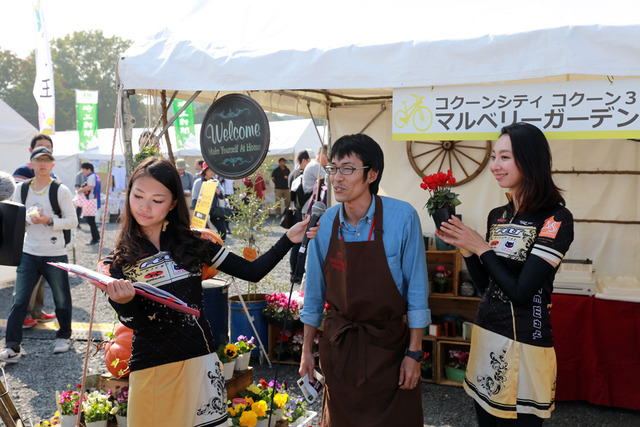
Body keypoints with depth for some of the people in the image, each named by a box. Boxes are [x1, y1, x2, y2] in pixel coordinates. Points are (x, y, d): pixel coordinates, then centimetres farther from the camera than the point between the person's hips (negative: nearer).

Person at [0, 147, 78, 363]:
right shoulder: (21, 189, 6)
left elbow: (72, 221, -5)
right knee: (19, 300, -4)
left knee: (62, 298, 9)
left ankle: (64, 335, 31)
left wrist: (49, 221, -19)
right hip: (28, 253, 2)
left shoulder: (61, 190, -4)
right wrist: (29, 217, -11)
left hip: (55, 254, -2)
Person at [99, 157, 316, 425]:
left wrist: (289, 239, -7)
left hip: (200, 362, 1)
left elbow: (251, 272, 1)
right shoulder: (118, 261, -1)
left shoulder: (191, 243, 1)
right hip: (150, 370, -1)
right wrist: (124, 302, -30)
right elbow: (135, 322, -9)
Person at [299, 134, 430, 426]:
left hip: (387, 344, -3)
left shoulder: (402, 217, -16)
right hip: (338, 344, 3)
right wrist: (307, 350, 9)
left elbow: (416, 289, -10)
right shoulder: (324, 223, -6)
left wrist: (414, 353, -9)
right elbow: (314, 290, 4)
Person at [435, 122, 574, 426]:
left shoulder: (556, 219, -14)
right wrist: (464, 247, -3)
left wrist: (481, 247, -13)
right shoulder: (497, 216, 7)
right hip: (486, 334, 7)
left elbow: (521, 292, -21)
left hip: (524, 344, -7)